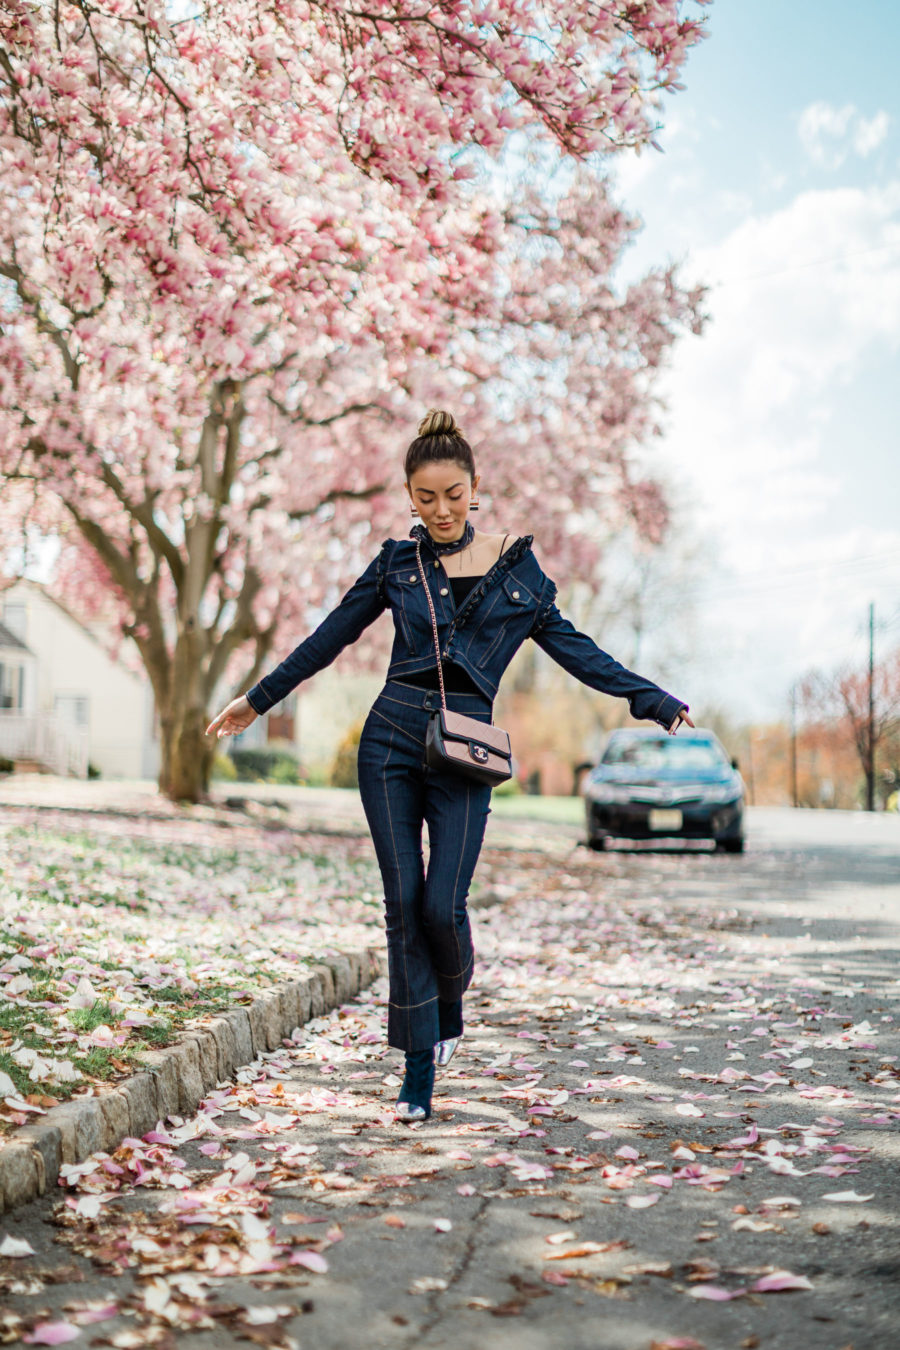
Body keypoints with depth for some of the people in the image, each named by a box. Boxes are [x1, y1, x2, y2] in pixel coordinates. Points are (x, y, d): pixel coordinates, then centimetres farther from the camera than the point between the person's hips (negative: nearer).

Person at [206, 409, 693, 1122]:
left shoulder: (513, 563, 6)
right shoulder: (399, 561, 7)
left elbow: (568, 645, 11)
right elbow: (332, 636, 16)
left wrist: (655, 700, 7)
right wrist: (258, 699, 21)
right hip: (392, 741, 1)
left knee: (442, 905, -11)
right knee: (404, 903, -3)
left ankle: (450, 1006, 23)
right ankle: (419, 1071, 6)